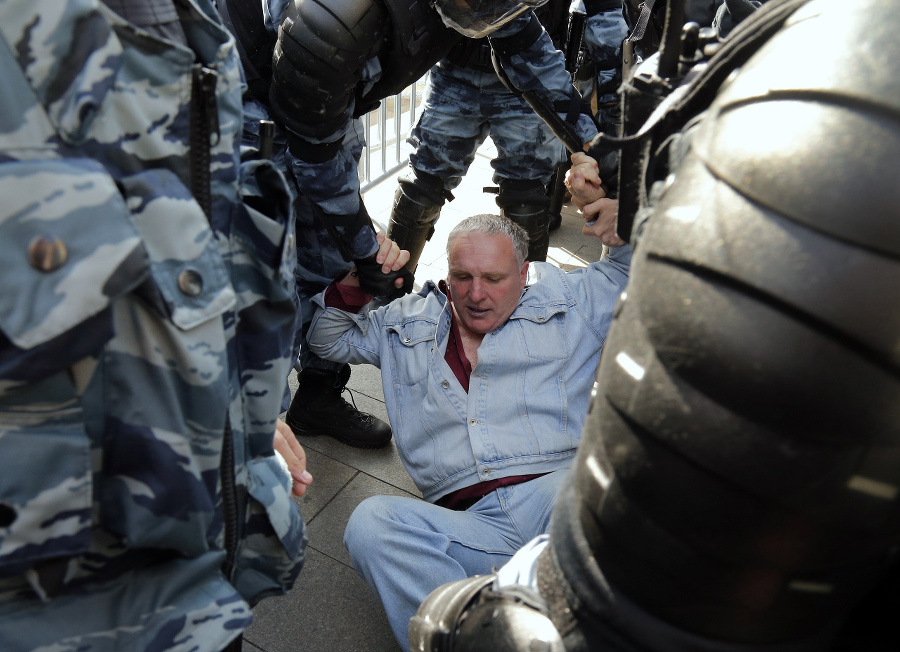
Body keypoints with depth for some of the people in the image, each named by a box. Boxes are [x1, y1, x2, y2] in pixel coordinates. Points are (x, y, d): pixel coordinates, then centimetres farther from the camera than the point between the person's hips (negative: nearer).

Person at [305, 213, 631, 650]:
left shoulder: (568, 301, 18)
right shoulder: (410, 323, 23)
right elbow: (329, 339, 28)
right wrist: (353, 285, 8)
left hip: (558, 498, -2)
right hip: (470, 524, 2)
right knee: (370, 522, -27)